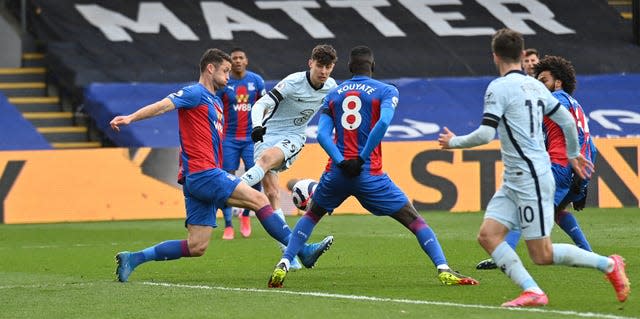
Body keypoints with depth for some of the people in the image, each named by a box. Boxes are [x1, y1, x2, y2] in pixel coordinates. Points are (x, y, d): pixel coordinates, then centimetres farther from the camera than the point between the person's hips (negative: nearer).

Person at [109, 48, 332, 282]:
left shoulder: (215, 102, 25)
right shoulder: (195, 93, -4)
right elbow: (164, 105, -17)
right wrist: (130, 118, -31)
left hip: (204, 177, 10)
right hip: (202, 173, -10)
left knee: (196, 248, 3)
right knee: (258, 199, -11)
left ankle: (132, 259, 6)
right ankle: (301, 250, -8)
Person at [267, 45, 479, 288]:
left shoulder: (333, 94, 15)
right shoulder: (386, 91, 4)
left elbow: (322, 134, 1)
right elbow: (383, 122, -16)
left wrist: (340, 161, -9)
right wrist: (362, 158, -13)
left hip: (337, 171, 3)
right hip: (369, 175, -3)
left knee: (311, 215, 26)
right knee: (413, 220, 2)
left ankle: (283, 266, 12)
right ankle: (444, 270, -12)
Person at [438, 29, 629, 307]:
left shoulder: (499, 87, -13)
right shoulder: (535, 86, 11)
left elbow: (485, 134, -19)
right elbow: (567, 121, 18)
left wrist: (454, 142, -1)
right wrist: (573, 154, 36)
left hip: (531, 179, -9)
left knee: (542, 255, -3)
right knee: (488, 235, 0)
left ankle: (609, 265, 7)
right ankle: (532, 292, -8)